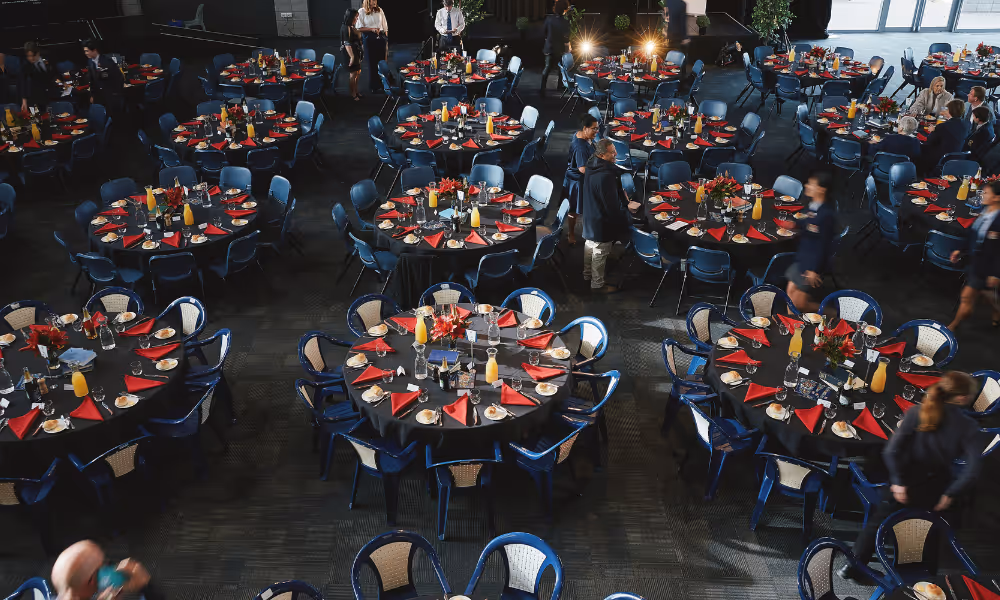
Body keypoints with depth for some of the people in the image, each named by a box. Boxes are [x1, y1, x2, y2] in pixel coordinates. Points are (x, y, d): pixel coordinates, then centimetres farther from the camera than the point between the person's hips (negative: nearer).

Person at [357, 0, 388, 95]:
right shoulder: (361, 12, -4)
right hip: (369, 38, -3)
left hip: (381, 38, 3)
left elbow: (385, 27, 10)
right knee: (372, 63, 3)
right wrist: (371, 29, -15)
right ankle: (373, 87, 15)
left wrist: (386, 40, 8)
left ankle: (381, 85, 17)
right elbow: (359, 28, -5)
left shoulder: (380, 11, 6)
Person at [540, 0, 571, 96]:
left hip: (549, 47, 3)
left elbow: (545, 32, 1)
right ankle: (559, 86, 31)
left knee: (547, 68, 8)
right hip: (560, 49, -3)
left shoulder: (549, 18, -10)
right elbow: (566, 38, -17)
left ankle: (542, 89, -1)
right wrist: (569, 48, -1)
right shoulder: (565, 22, -21)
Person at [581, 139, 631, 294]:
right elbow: (612, 205, -27)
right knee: (600, 254, 6)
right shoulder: (605, 176, -33)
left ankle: (587, 275, 45)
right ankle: (598, 284, 21)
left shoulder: (591, 167, -2)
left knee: (590, 246, 26)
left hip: (590, 217, 10)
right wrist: (626, 219, -14)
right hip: (602, 222, -10)